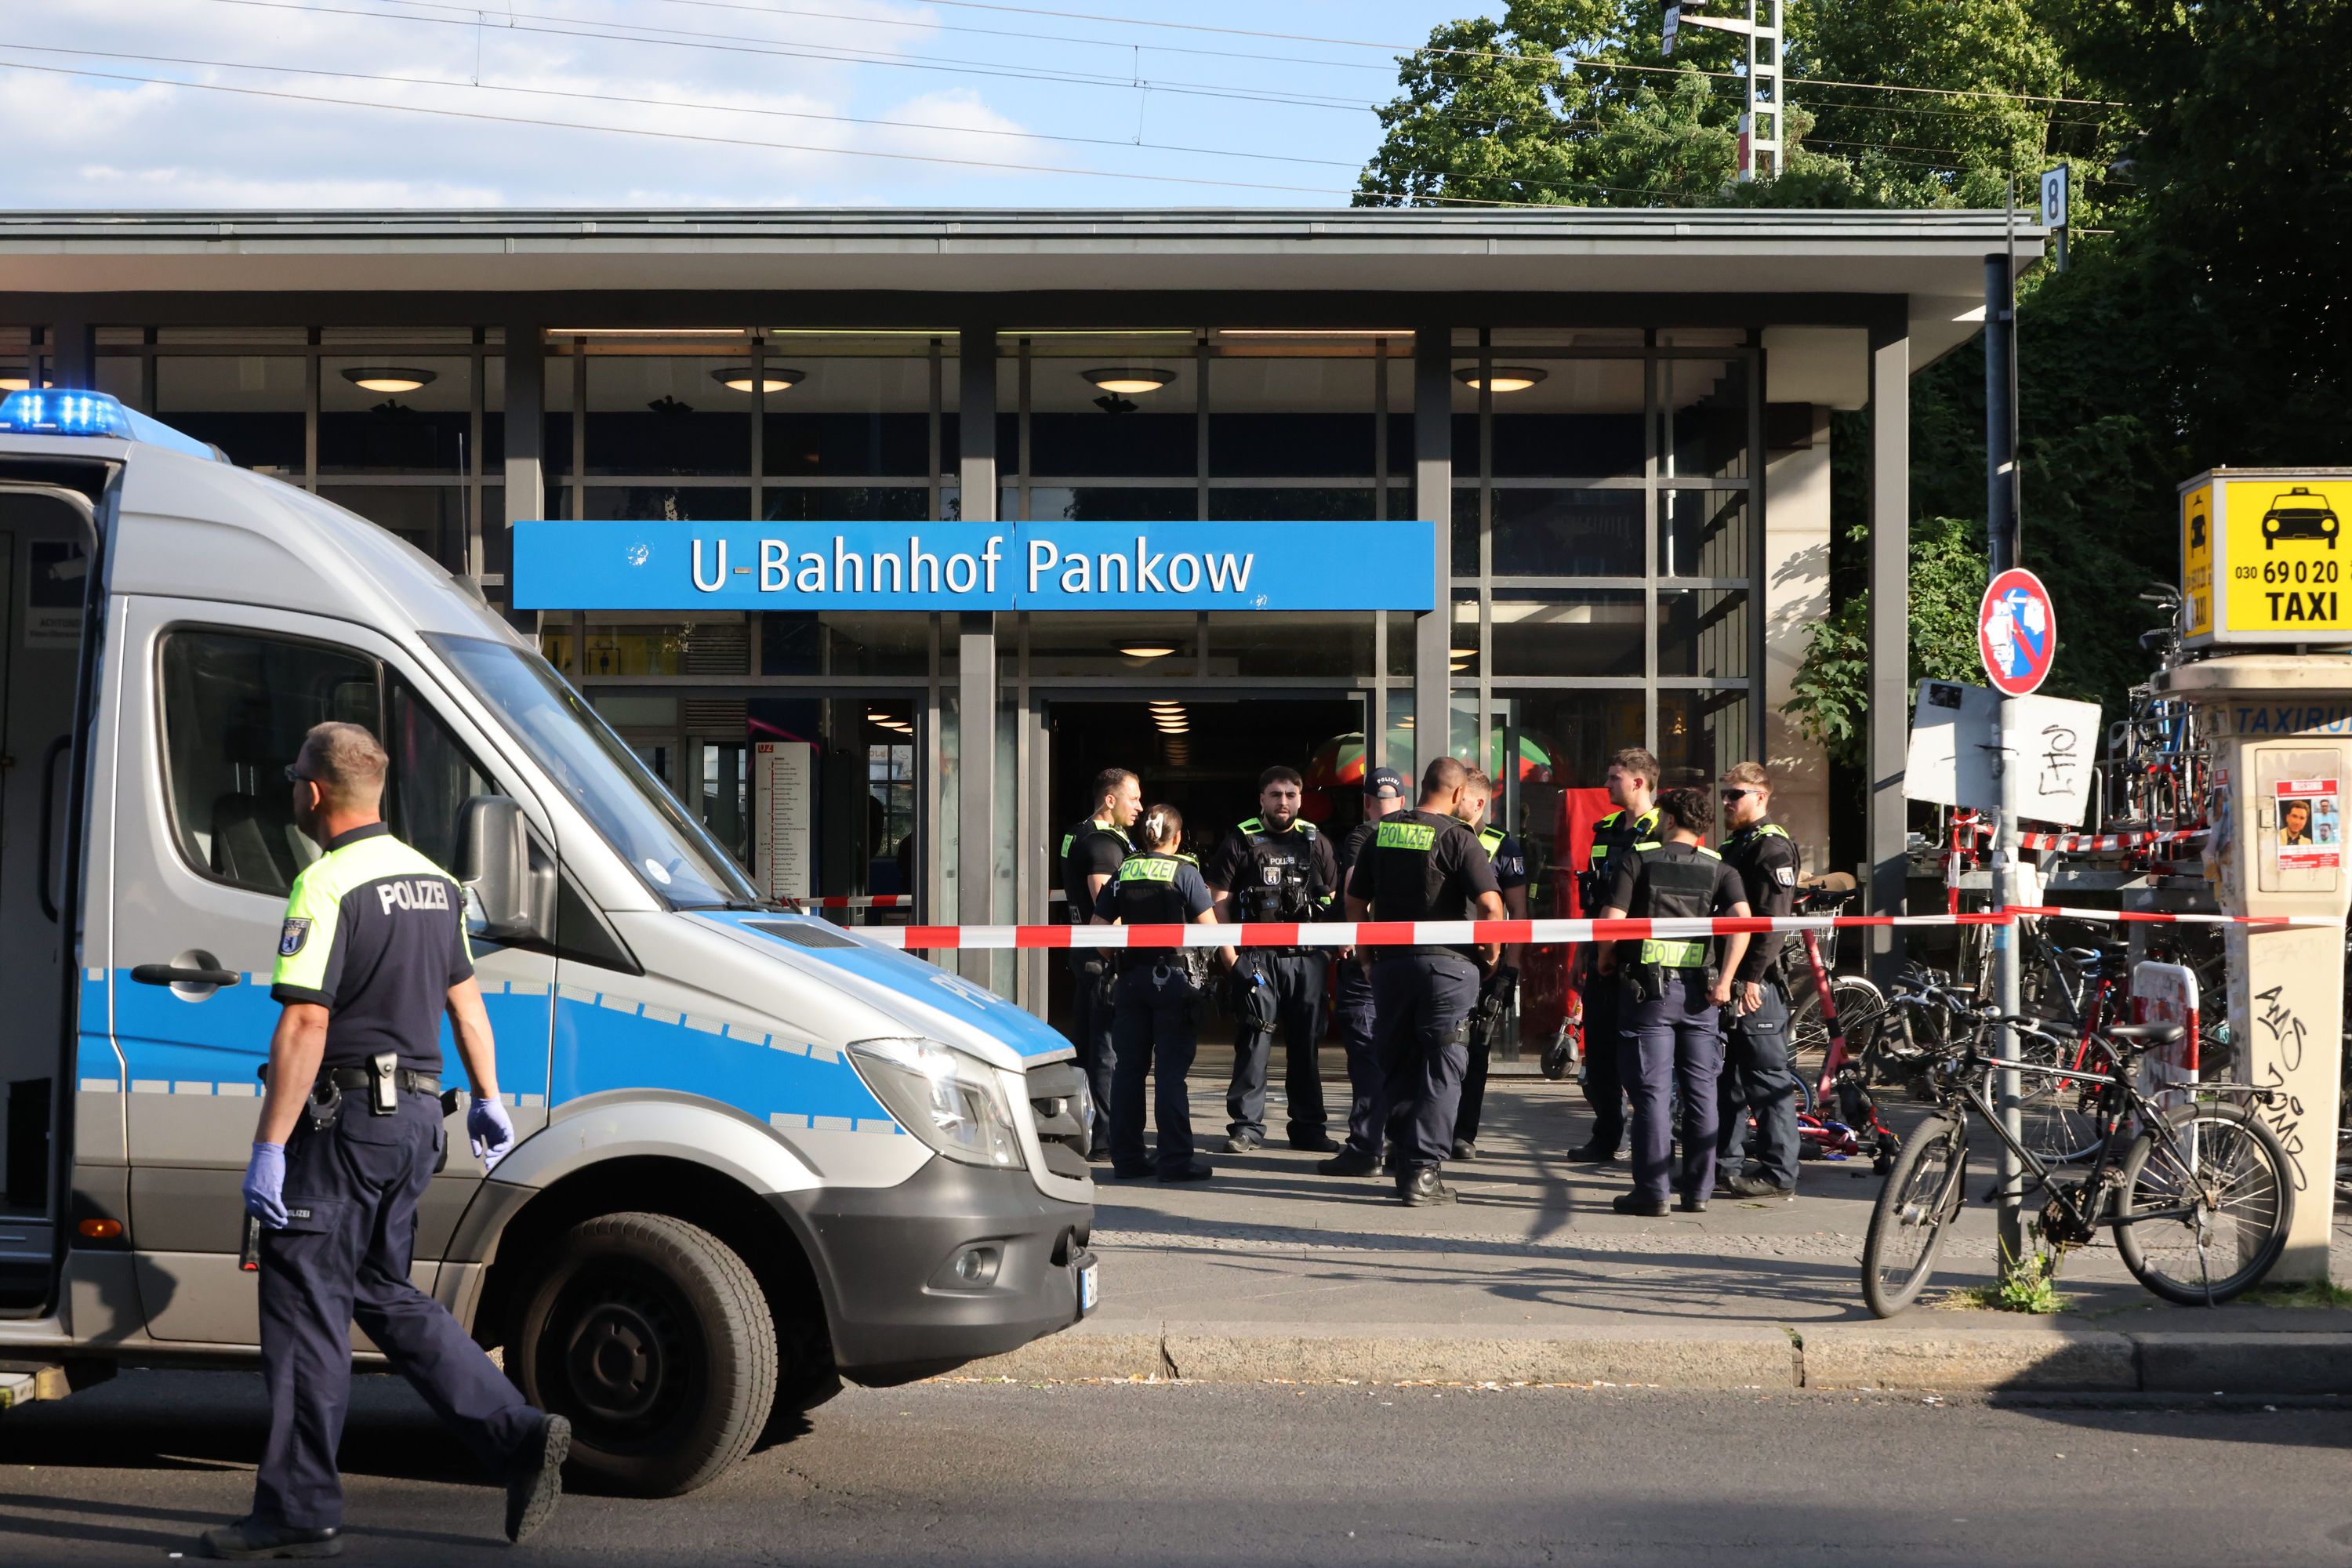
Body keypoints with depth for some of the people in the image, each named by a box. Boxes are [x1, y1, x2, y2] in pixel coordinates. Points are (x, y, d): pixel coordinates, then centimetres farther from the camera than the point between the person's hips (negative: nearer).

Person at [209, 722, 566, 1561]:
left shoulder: (327, 885, -15)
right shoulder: (432, 880, 12)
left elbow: (304, 1026, -21)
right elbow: (465, 1001, 19)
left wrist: (268, 1149, -20)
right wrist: (487, 1099, 27)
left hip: (346, 1119, -9)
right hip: (416, 1115, 9)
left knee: (305, 1303, -1)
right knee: (383, 1291, 18)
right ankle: (519, 1436, 10)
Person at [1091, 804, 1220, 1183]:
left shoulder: (1123, 873, 6)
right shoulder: (1184, 872, -5)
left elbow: (1098, 929, 5)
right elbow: (1210, 927, -7)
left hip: (1131, 979, 4)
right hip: (1175, 977, -4)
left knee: (1128, 1068, 8)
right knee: (1171, 1071, -3)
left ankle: (1126, 1156, 11)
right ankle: (1176, 1159, -2)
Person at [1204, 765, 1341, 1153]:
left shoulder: (1316, 844, 12)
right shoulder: (1241, 842, 3)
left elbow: (1336, 901, 15)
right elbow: (1217, 902, 1)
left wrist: (1330, 950, 5)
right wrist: (1230, 956, -5)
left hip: (1307, 958, 3)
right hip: (1257, 958, -3)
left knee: (1307, 1043, 7)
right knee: (1254, 1040, -6)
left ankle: (1308, 1126, 14)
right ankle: (1247, 1126, -1)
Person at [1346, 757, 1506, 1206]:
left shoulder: (1383, 832, 8)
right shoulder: (1456, 836, -9)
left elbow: (1355, 902, 12)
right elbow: (1490, 903, -18)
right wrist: (1491, 949, -2)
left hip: (1390, 963, 5)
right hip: (1448, 964, -5)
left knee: (1395, 1068, 15)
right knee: (1441, 1071, 1)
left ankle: (1403, 1165, 21)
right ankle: (1423, 1172, -4)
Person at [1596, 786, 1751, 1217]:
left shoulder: (1636, 858, 0)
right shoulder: (1718, 868, 7)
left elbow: (1612, 918, -8)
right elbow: (1741, 919, -10)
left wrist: (1605, 957, 11)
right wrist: (1724, 979, -8)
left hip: (1648, 986, -2)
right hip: (1699, 990, 2)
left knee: (1652, 1092, -1)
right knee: (1700, 1092, 9)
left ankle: (1652, 1191, -3)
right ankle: (1698, 1189, 11)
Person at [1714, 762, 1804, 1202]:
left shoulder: (1773, 847, -10)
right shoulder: (1734, 846, 20)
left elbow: (1773, 921, -18)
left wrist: (1752, 977, -22)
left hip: (1757, 982, -10)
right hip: (1729, 978, 10)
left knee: (1768, 1079, -6)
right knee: (1727, 1078, 12)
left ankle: (1778, 1174, -3)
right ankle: (1726, 1167, 18)